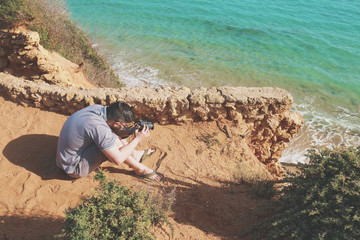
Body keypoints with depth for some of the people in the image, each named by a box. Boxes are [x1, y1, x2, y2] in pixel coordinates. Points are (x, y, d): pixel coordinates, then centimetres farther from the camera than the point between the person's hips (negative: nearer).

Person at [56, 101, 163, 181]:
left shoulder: (97, 108, -10)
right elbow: (118, 160, -28)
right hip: (74, 167, -9)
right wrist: (137, 139, -18)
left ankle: (136, 154, 17)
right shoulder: (99, 127, -33)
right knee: (115, 142, -22)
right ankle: (140, 169, -4)